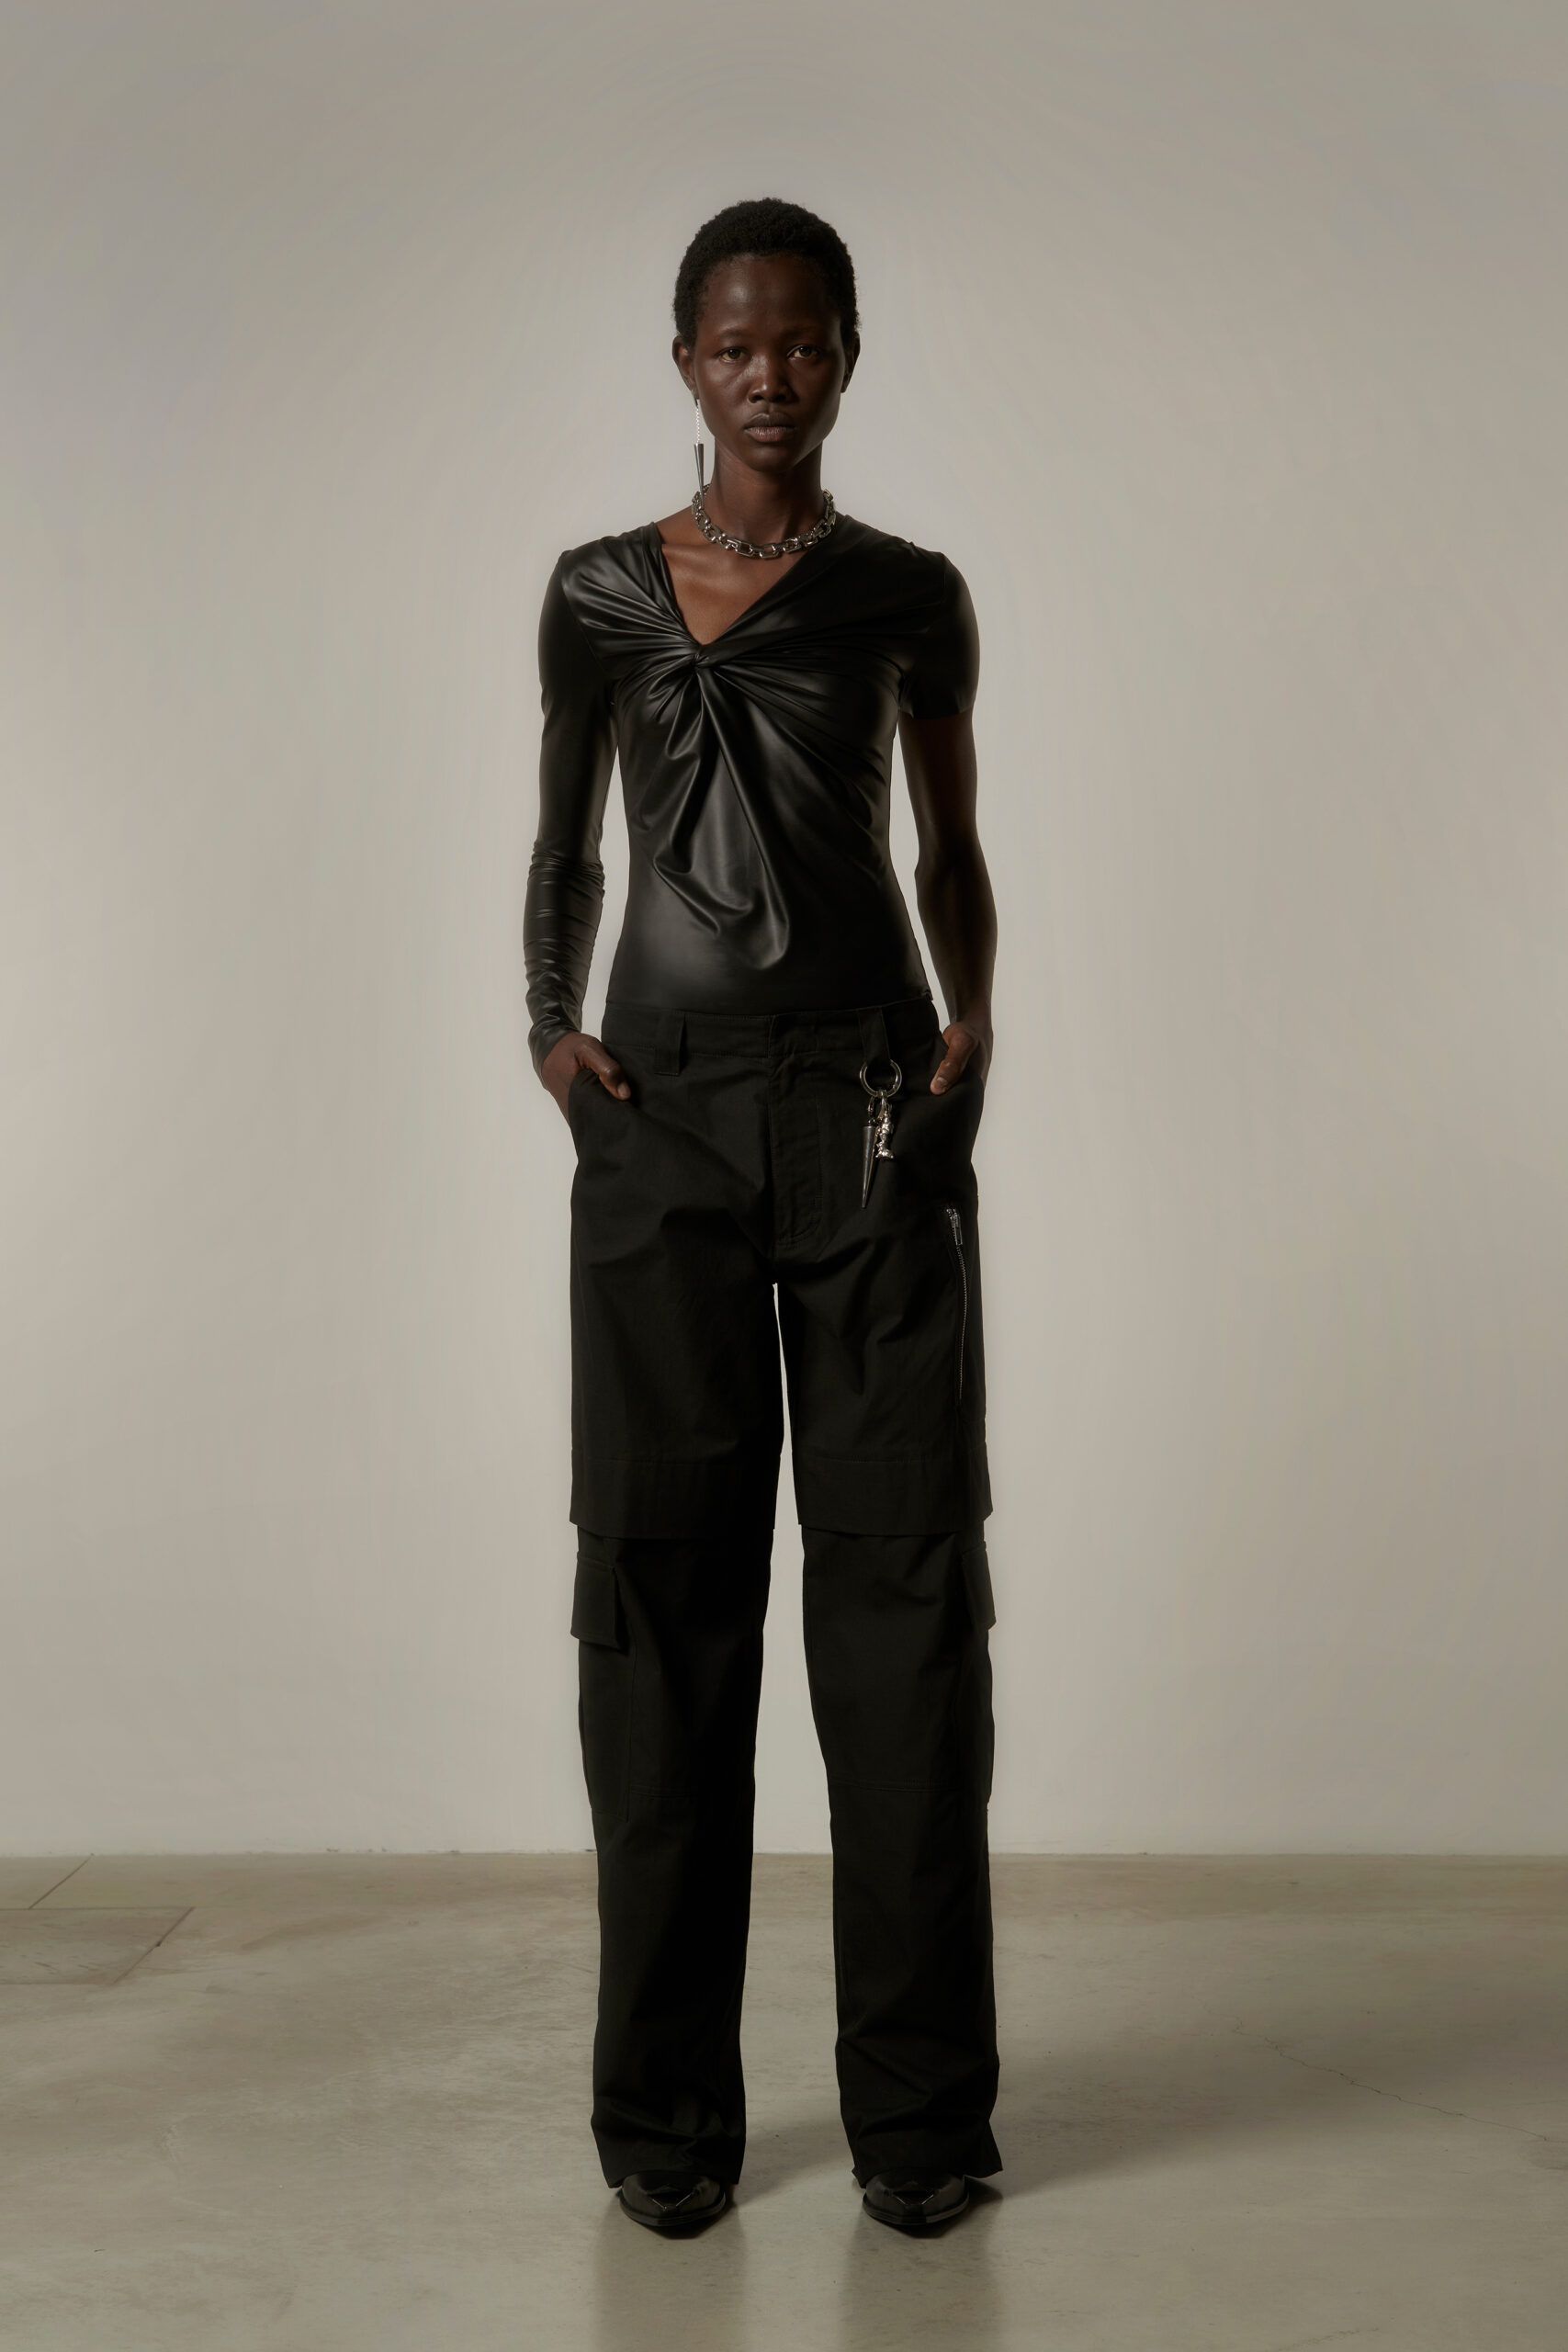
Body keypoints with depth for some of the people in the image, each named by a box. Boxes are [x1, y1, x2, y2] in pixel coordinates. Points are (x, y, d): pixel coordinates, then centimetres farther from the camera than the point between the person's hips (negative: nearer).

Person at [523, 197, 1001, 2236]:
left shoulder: (909, 595, 10)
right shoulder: (599, 596, 11)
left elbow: (952, 846, 16)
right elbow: (565, 847, 17)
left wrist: (973, 1013, -2)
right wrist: (551, 1017, -1)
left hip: (872, 1111, 0)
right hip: (664, 1114, 0)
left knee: (905, 1572, -2)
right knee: (665, 1575, 1)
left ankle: (919, 2101, 10)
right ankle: (667, 2104, 13)